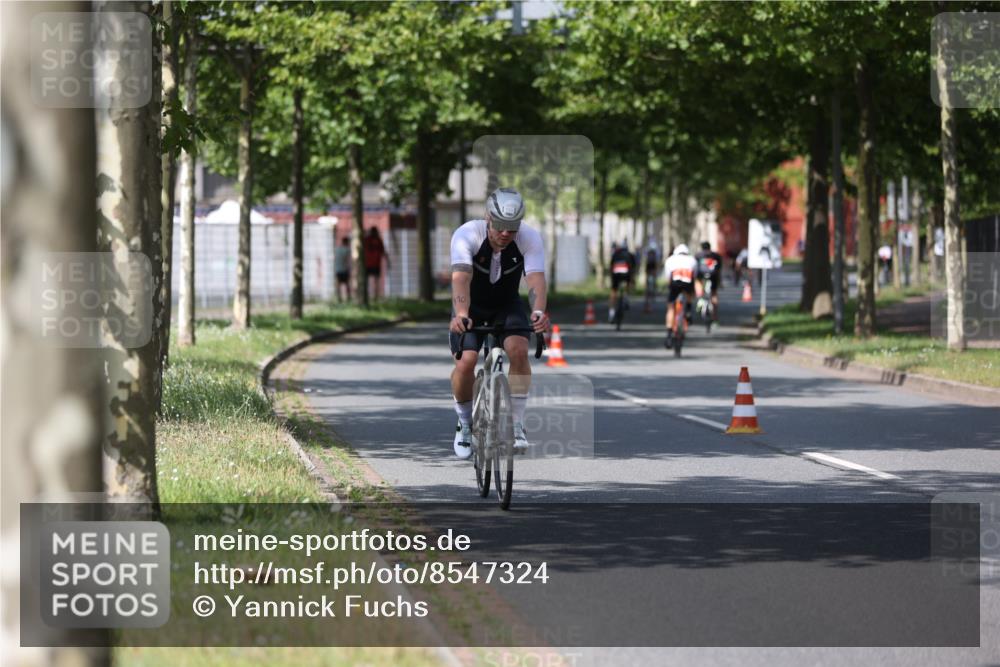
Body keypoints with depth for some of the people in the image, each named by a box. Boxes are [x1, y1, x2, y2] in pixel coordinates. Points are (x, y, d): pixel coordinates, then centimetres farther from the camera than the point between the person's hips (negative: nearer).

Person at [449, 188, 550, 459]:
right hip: (471, 306, -1)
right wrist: (461, 314, -61)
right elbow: (461, 277, -43)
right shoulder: (466, 235, -30)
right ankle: (465, 424, 8)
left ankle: (517, 426, -14)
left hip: (507, 304, 1)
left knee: (518, 349, -26)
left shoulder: (529, 238, -25)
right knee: (465, 363, -20)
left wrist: (538, 311, -58)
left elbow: (536, 278, -37)